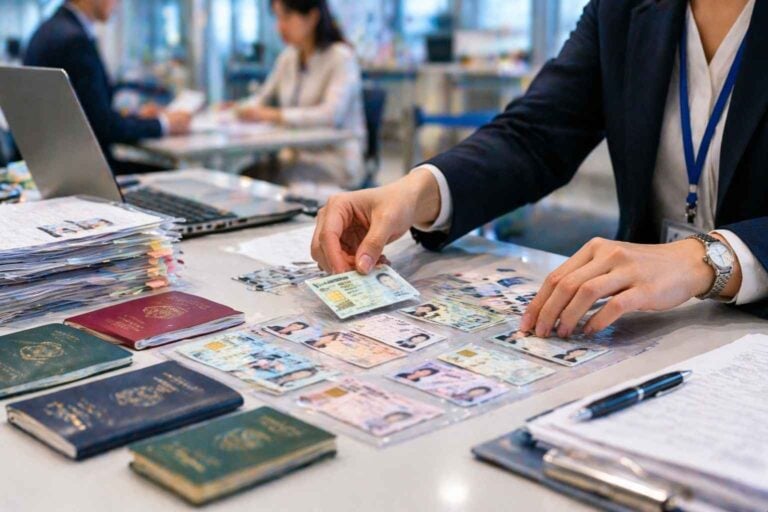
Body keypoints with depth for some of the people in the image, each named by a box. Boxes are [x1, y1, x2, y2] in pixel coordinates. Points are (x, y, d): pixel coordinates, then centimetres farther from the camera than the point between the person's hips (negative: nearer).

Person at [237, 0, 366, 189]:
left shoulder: (341, 57, -10)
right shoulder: (288, 57, 12)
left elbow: (331, 115, -23)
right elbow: (263, 99, 21)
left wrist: (273, 115, -25)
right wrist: (240, 108, -2)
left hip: (335, 165, -6)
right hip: (295, 157, 6)